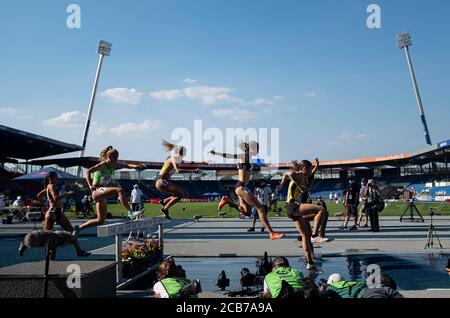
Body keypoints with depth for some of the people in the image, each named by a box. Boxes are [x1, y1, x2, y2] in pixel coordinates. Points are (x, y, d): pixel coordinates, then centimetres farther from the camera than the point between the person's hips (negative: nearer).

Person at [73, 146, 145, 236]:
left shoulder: (113, 165, 8)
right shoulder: (102, 165, -11)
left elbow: (127, 166, 5)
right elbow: (88, 172, -21)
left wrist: (135, 166, -14)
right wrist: (90, 186, -29)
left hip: (103, 195, 9)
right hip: (97, 191, -9)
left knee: (100, 220, 10)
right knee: (119, 190, -31)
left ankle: (79, 228, 23)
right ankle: (130, 213, -34)